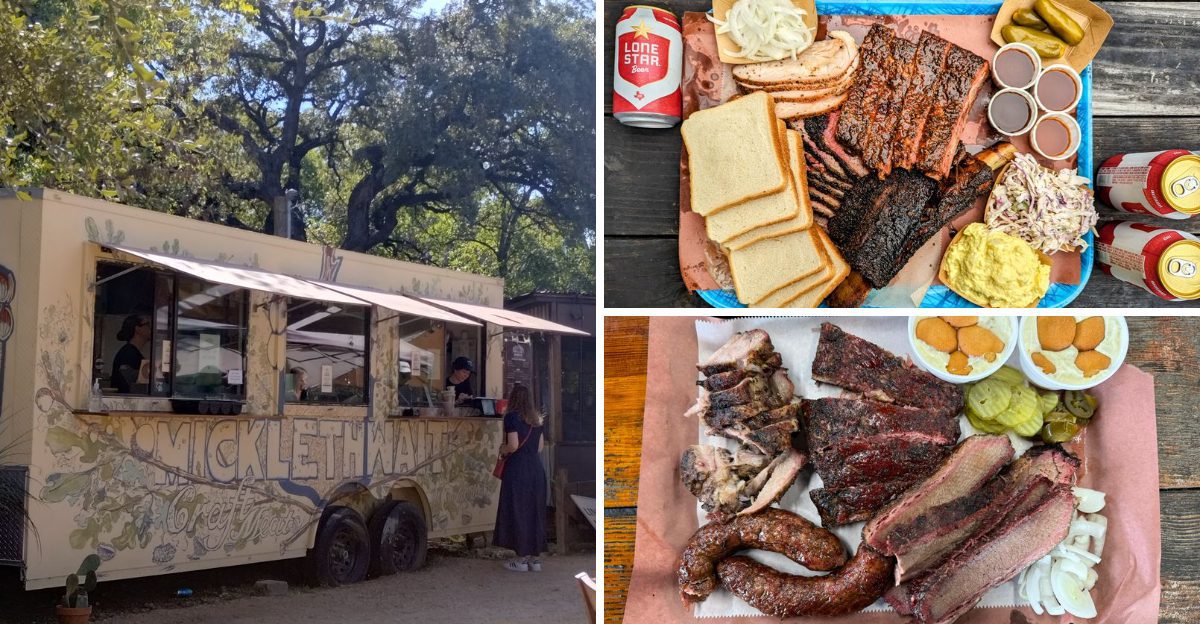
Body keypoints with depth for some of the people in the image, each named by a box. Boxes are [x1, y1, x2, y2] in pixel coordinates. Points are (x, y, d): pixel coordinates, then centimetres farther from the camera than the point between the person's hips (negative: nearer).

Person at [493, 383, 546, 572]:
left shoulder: (512, 417, -9)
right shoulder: (536, 418, 11)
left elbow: (513, 445, -16)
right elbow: (539, 447, 13)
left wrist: (503, 449, 3)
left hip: (517, 469, -6)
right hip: (536, 469, 6)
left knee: (517, 513, 1)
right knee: (534, 512, 10)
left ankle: (522, 558, 3)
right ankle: (535, 557, 14)